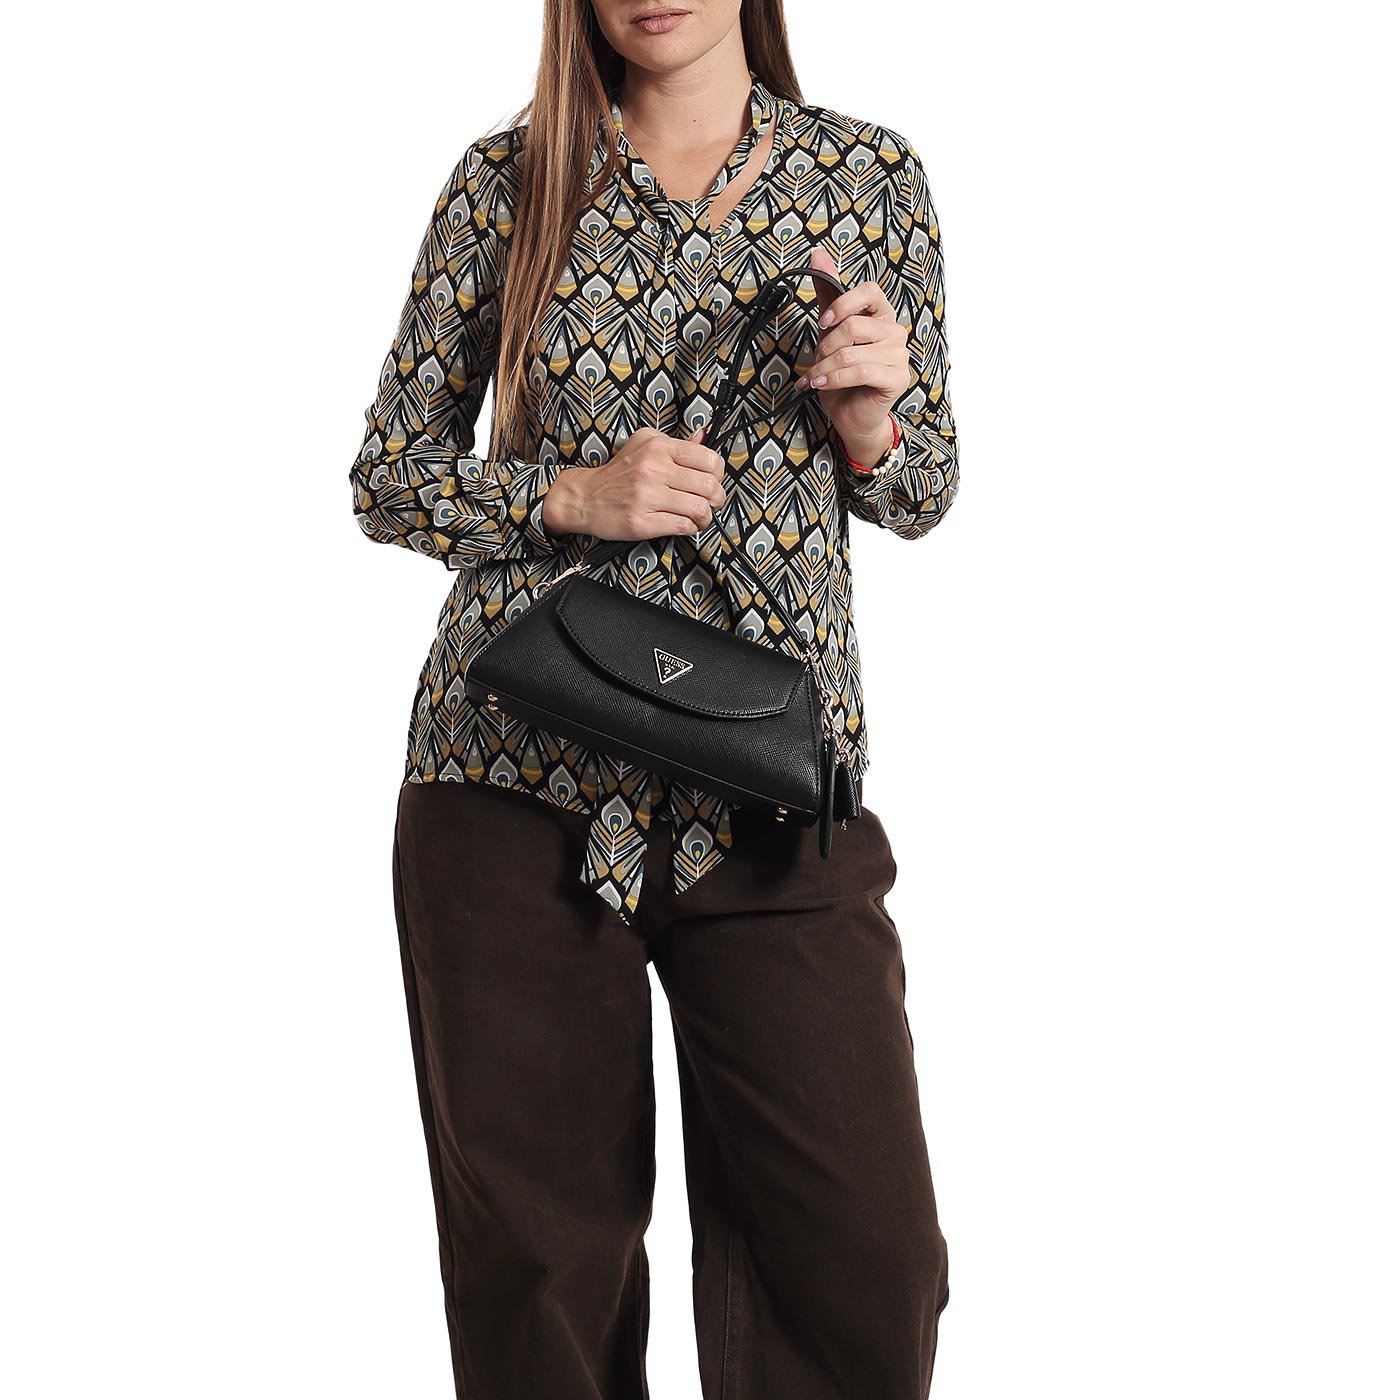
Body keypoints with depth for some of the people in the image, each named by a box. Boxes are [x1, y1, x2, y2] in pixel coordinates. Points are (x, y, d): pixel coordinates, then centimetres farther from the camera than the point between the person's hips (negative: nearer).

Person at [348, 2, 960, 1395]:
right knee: (539, 1252, 6)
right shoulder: (507, 180, 4)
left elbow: (921, 492, 14)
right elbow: (388, 479, 7)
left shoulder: (871, 177, 7)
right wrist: (575, 497, -10)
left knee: (867, 1264, -3)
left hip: (772, 793, 1)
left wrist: (873, 414, -8)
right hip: (516, 774, 0)